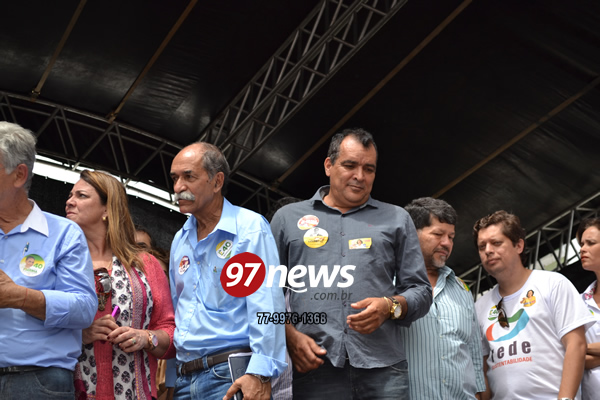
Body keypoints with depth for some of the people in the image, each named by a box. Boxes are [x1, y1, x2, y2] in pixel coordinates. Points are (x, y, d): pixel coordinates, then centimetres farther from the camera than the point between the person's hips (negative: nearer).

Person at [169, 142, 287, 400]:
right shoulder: (179, 240, 15)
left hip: (231, 376, -6)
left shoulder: (250, 228, -6)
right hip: (184, 378, 6)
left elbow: (266, 306, -15)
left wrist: (260, 372, -23)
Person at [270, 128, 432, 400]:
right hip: (313, 365, -1)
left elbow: (421, 291, 15)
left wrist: (390, 306, -6)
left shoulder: (397, 220, 18)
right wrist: (290, 335, -5)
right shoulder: (287, 218, 16)